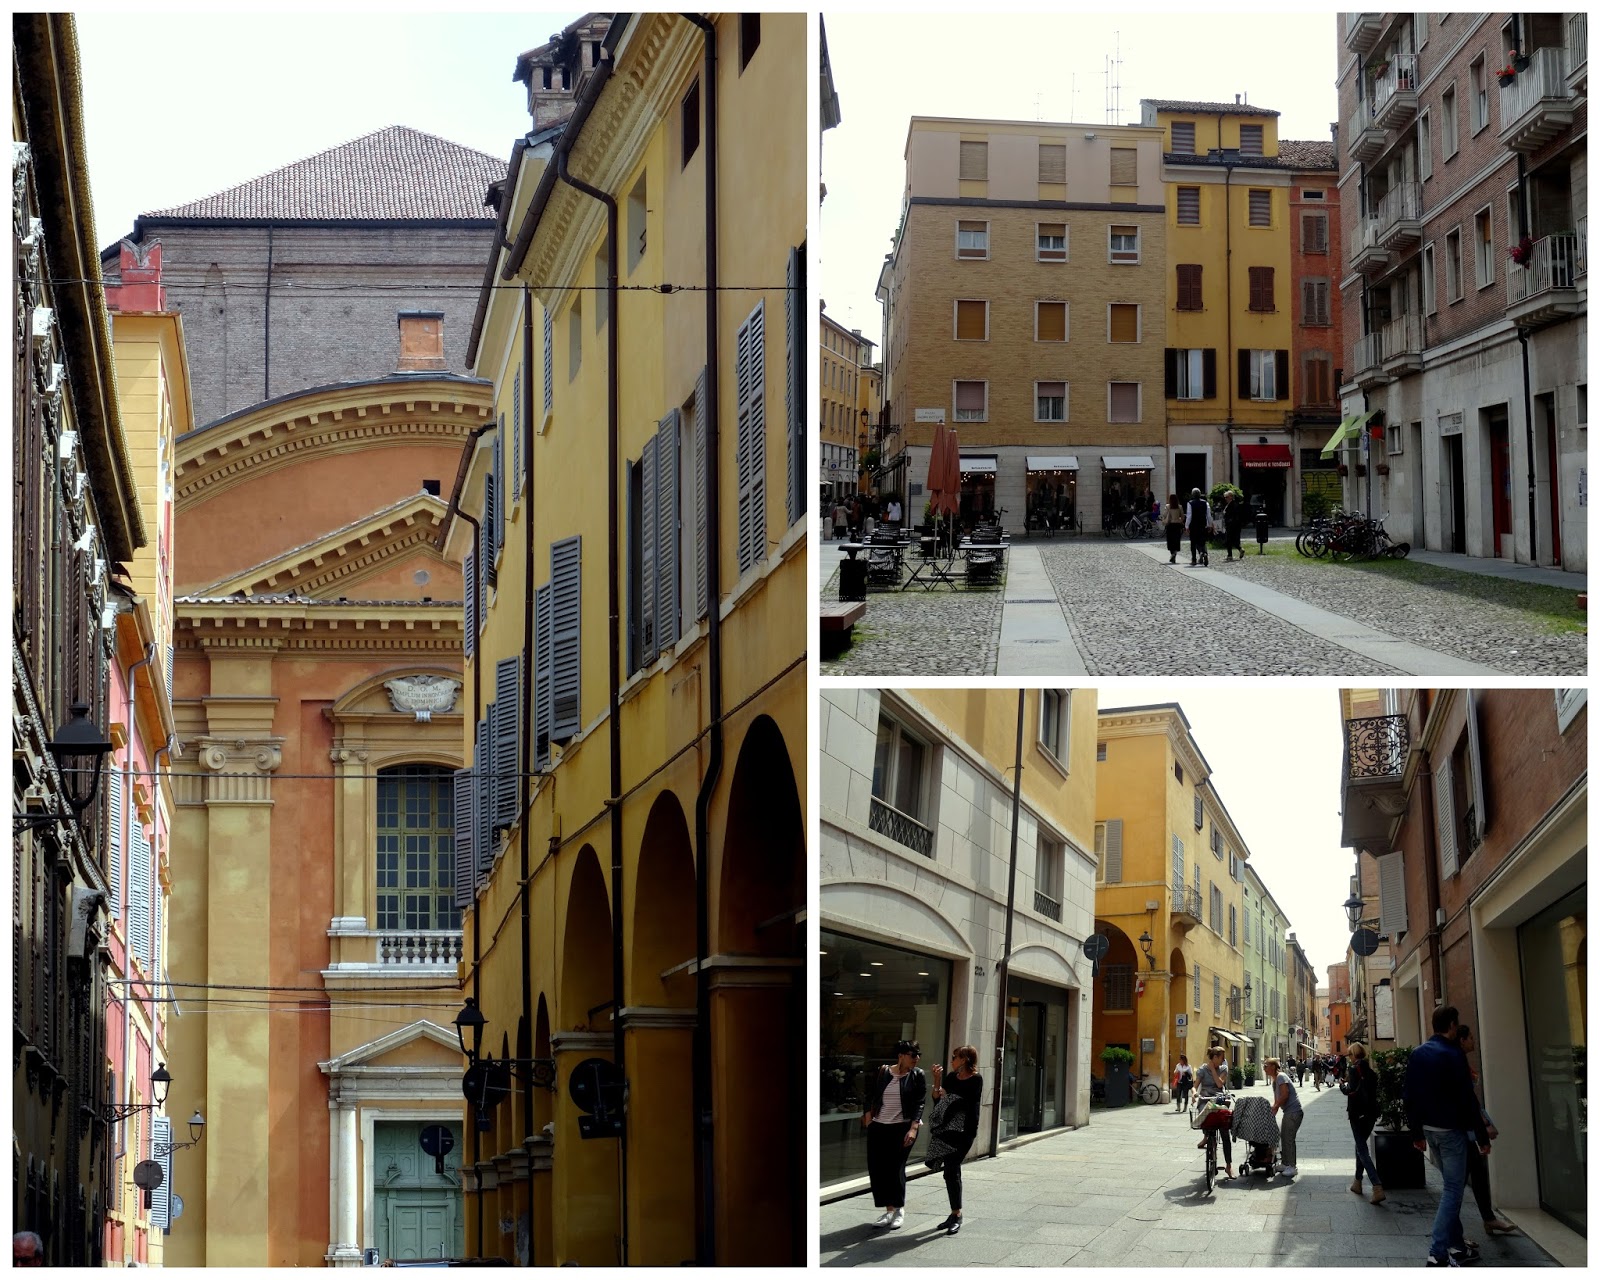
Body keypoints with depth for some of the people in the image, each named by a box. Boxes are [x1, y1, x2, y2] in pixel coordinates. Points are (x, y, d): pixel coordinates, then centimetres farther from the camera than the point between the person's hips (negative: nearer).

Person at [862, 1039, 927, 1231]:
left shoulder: (917, 1075, 1)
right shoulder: (883, 1073, 6)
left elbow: (919, 1103, -6)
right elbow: (871, 1098, 12)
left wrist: (913, 1128, -16)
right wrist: (868, 1122, 5)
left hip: (902, 1128, -3)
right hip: (878, 1128, 3)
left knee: (896, 1167, -9)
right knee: (876, 1168, 0)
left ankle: (899, 1210, 8)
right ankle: (889, 1210, 10)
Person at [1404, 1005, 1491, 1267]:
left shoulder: (1417, 1054, 7)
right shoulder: (1453, 1055, -16)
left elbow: (1410, 1096, 11)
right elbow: (1467, 1099, -17)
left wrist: (1416, 1133, 18)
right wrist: (1482, 1136, -11)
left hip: (1429, 1129, 8)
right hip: (1451, 1129, -8)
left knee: (1453, 1185, 19)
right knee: (1453, 1189, -5)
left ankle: (1456, 1246, 21)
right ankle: (1438, 1253, -12)